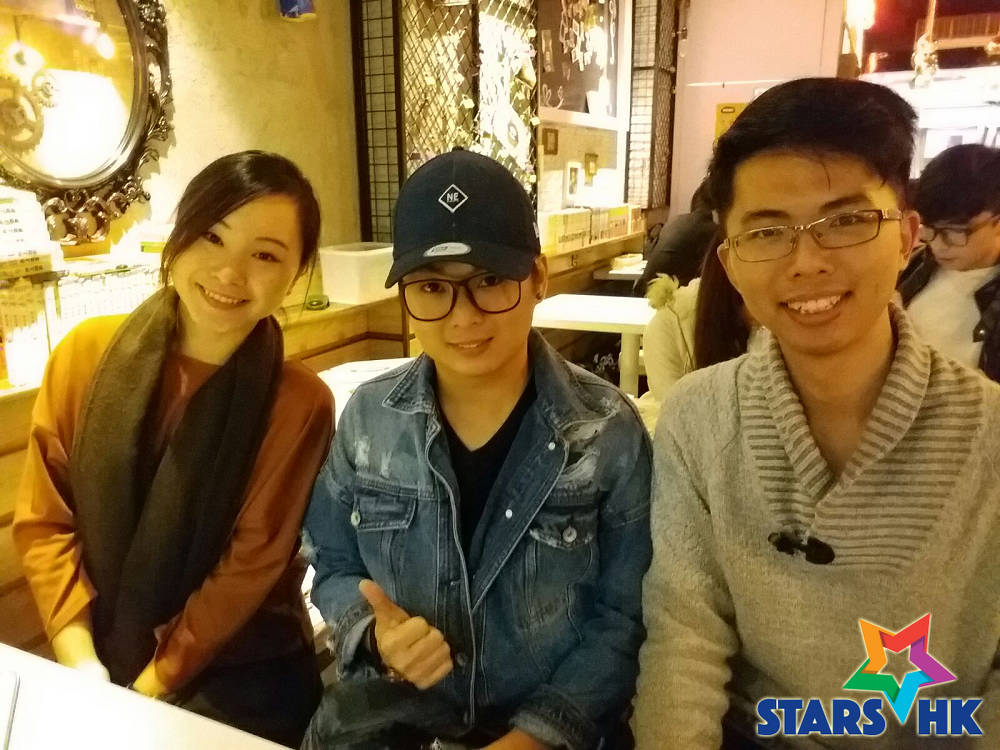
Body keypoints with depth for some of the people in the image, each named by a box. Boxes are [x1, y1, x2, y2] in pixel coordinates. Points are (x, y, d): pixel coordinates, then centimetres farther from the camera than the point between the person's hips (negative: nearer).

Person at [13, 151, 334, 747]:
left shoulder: (299, 404, -16)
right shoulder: (88, 352, -6)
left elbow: (248, 568, -13)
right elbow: (45, 520, -2)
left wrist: (145, 690, -10)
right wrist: (81, 663, -8)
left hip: (236, 676, -2)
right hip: (97, 666, 3)